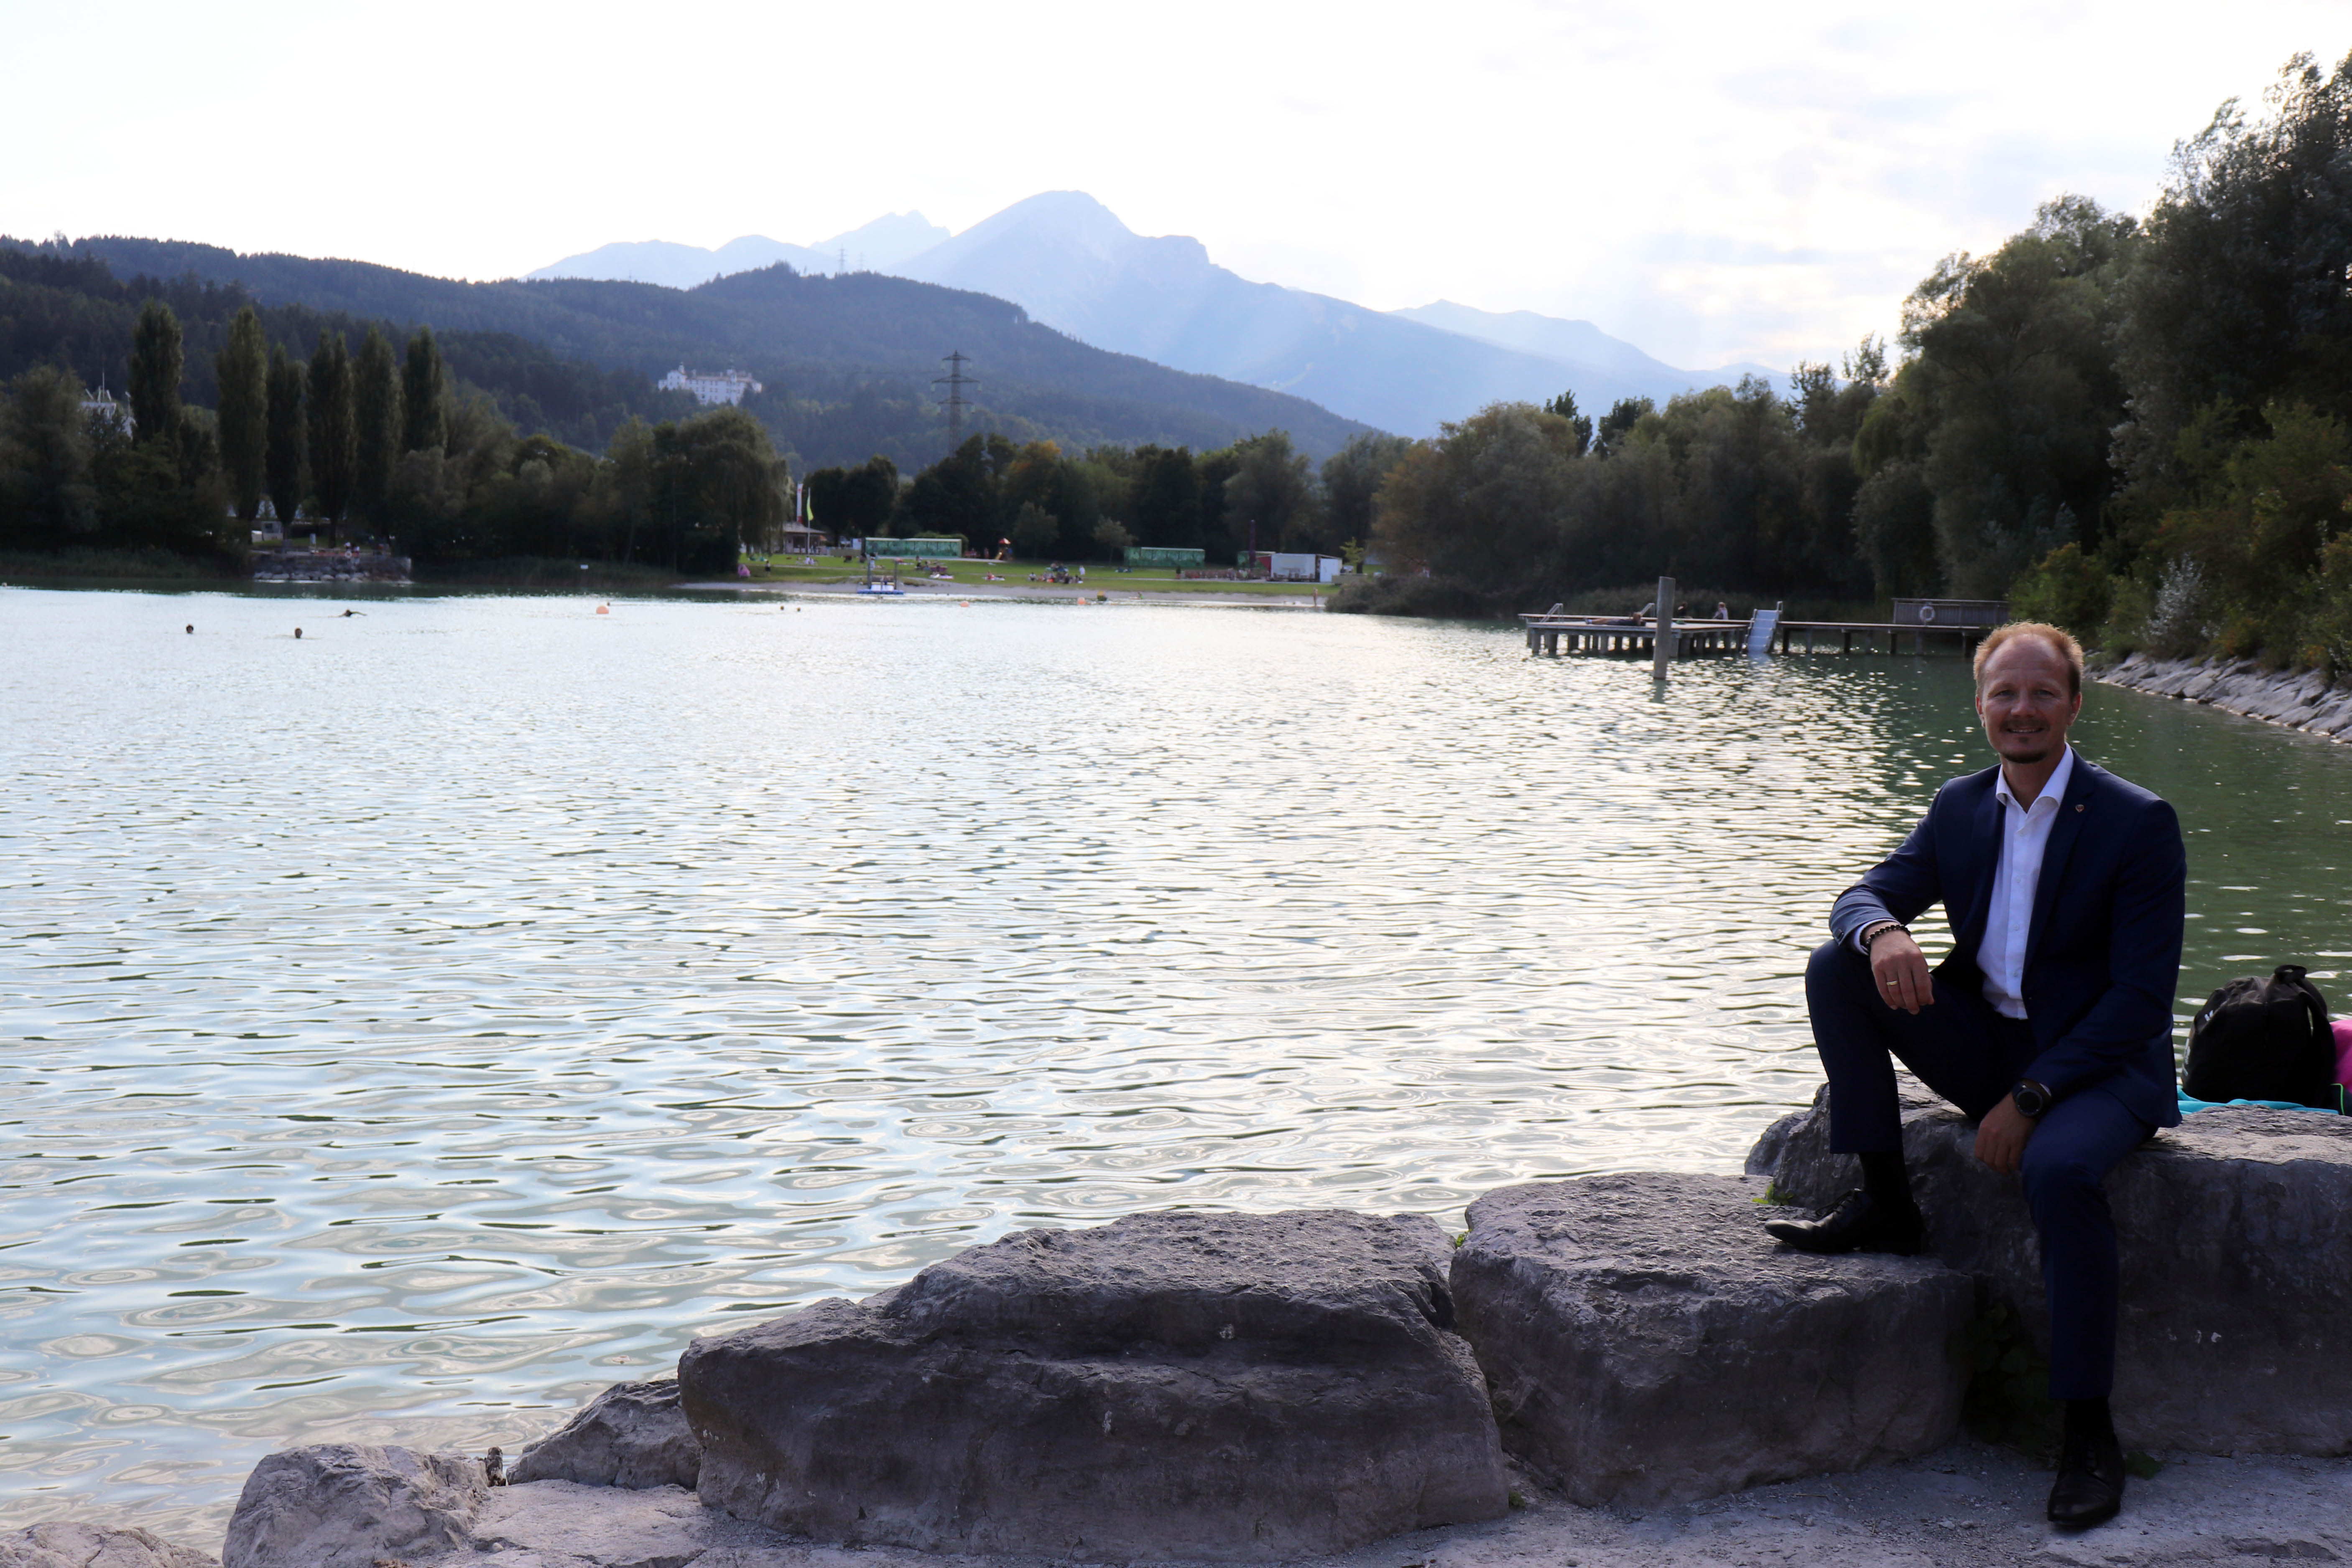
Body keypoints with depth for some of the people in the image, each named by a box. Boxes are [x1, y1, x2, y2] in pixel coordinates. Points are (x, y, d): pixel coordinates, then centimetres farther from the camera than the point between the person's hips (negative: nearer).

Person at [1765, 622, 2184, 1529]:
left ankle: (2090, 1436, -25)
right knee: (1837, 969, -13)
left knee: (2058, 1169, -37)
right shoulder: (1961, 808, 5)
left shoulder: (2139, 824, -12)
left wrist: (2029, 1099, -22)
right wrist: (1883, 932, -24)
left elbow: (2141, 998, -15)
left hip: (2100, 1065, -5)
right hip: (1986, 1045, 6)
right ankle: (1887, 1205, -7)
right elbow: (1863, 896, 3)